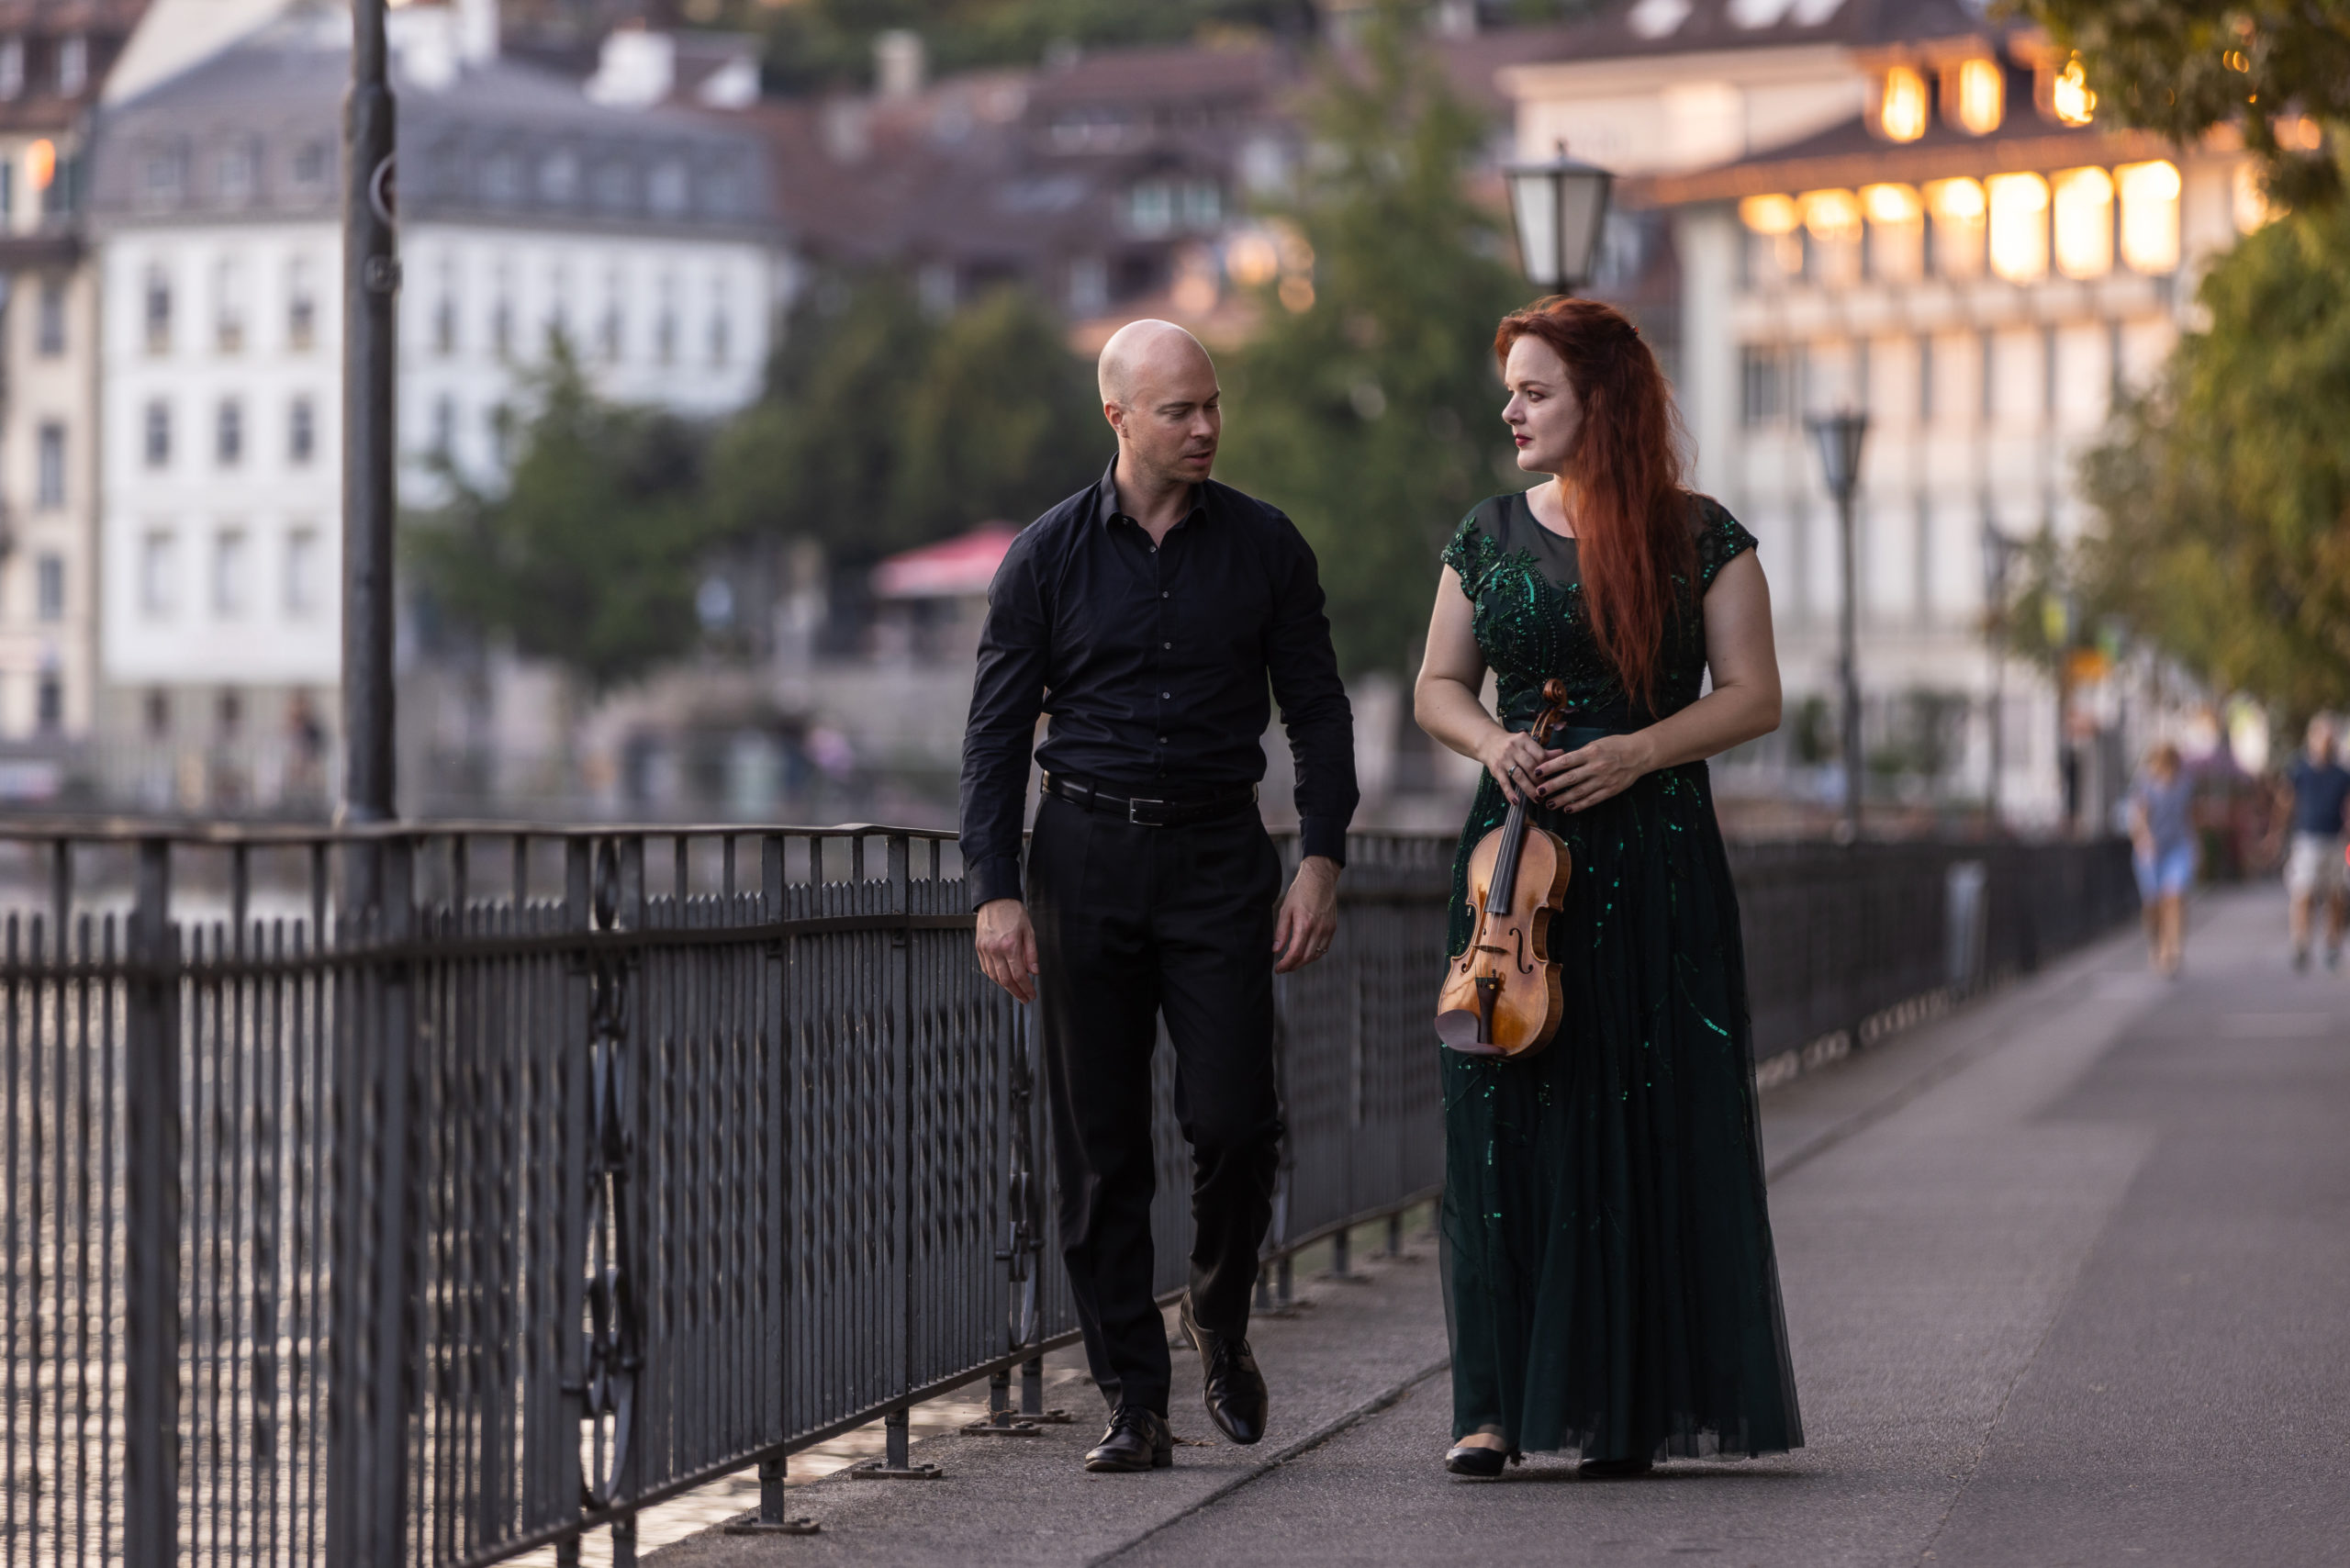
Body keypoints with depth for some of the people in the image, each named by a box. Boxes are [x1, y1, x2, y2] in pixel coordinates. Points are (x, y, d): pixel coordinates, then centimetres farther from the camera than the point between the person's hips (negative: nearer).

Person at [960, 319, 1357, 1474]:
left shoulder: (1263, 547, 4)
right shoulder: (1047, 556, 1)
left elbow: (1317, 711, 8)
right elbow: (997, 730, 3)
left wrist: (1321, 861, -2)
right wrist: (994, 891, -5)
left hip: (1218, 856, 0)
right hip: (1085, 855, 0)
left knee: (1232, 1120, -10)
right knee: (1099, 1147, 0)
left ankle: (1219, 1318, 19)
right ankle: (1133, 1402, 6)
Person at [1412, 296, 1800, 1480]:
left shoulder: (1700, 539, 2)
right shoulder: (1489, 538, 11)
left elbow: (1753, 696, 0)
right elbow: (1437, 686, 15)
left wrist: (1635, 752, -14)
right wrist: (1491, 742, -6)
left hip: (1654, 858, -2)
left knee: (1647, 1122, -3)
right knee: (1503, 1119, -4)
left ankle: (1630, 1405, 4)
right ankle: (1500, 1402, -2)